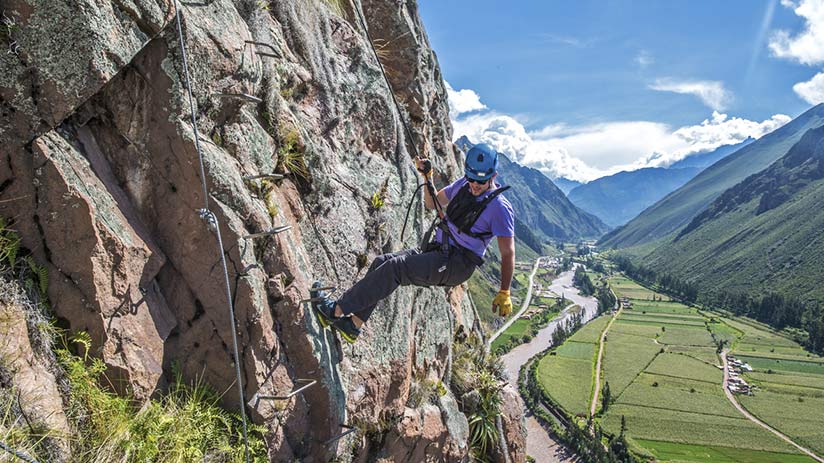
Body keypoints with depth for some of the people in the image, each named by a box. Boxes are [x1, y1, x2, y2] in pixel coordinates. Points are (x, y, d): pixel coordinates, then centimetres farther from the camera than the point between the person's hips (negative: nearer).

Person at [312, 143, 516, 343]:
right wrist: (427, 177, 6)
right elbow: (432, 204, 22)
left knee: (395, 267, -24)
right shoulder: (463, 184, 9)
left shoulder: (500, 208, -13)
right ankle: (353, 324, -6)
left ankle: (336, 310, -21)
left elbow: (508, 253, -13)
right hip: (437, 251, 8)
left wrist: (504, 293, -18)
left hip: (457, 264, -8)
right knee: (382, 262, -7)